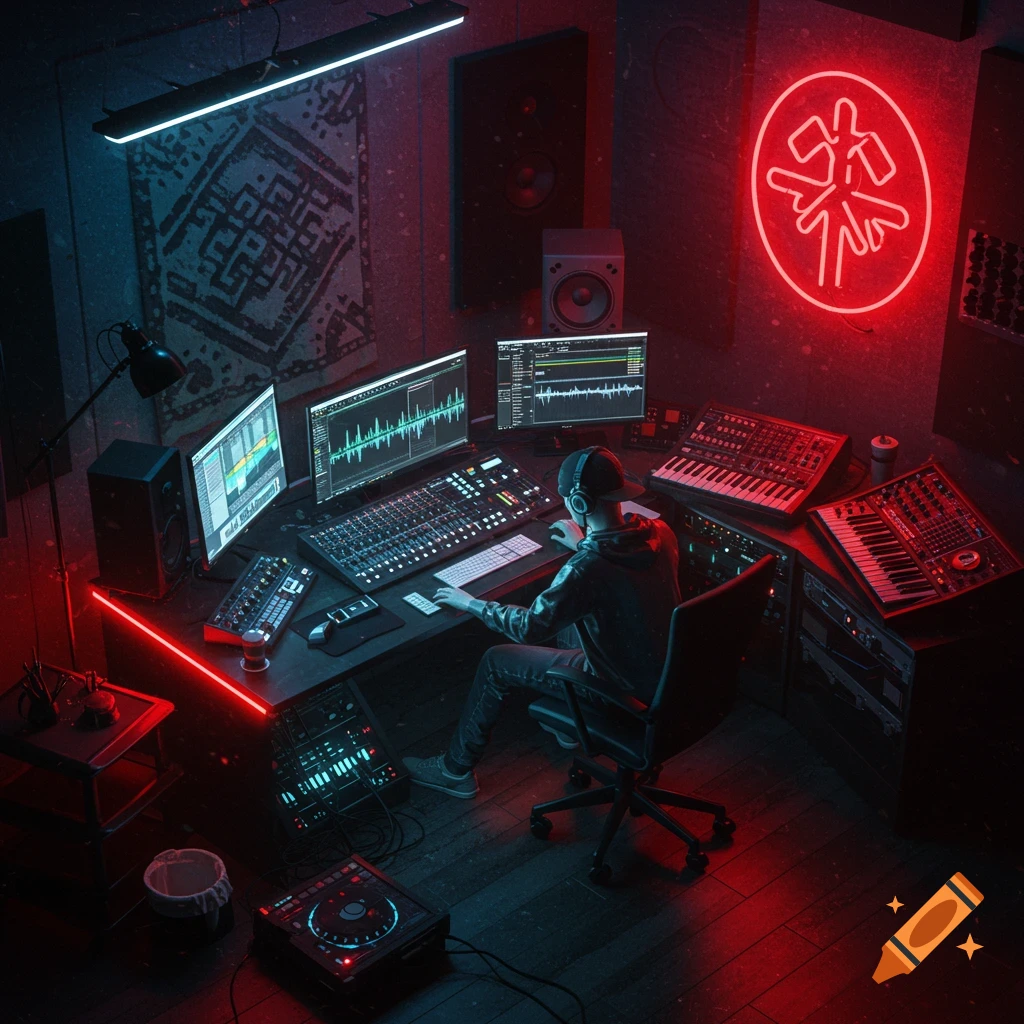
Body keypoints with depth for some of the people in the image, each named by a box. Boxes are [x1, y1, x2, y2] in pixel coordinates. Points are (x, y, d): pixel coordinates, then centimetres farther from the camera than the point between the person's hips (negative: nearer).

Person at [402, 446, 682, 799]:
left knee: (495, 662, 6)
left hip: (623, 690, -7)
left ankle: (457, 770, 23)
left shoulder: (584, 571, -32)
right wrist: (585, 544, 26)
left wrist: (470, 604, -5)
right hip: (665, 672, 7)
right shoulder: (660, 532, -11)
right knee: (568, 617, 29)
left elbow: (529, 627, -19)